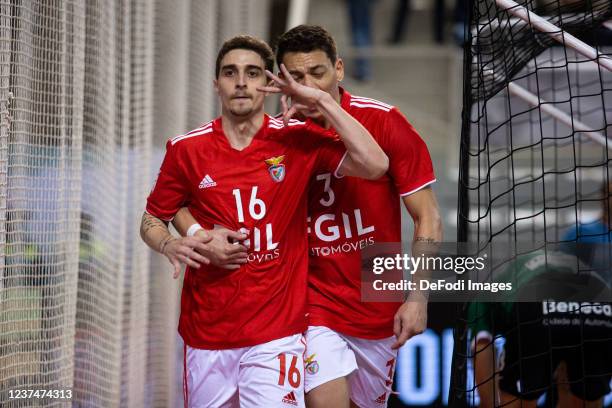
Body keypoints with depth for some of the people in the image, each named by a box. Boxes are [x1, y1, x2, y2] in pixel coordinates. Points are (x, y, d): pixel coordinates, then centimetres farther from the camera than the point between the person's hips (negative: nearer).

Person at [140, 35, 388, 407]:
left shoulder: (298, 141, -1)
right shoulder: (186, 149, 3)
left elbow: (374, 165, -14)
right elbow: (152, 221, 14)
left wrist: (323, 102, -15)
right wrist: (172, 246, -8)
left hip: (276, 332, -2)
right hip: (205, 331, 2)